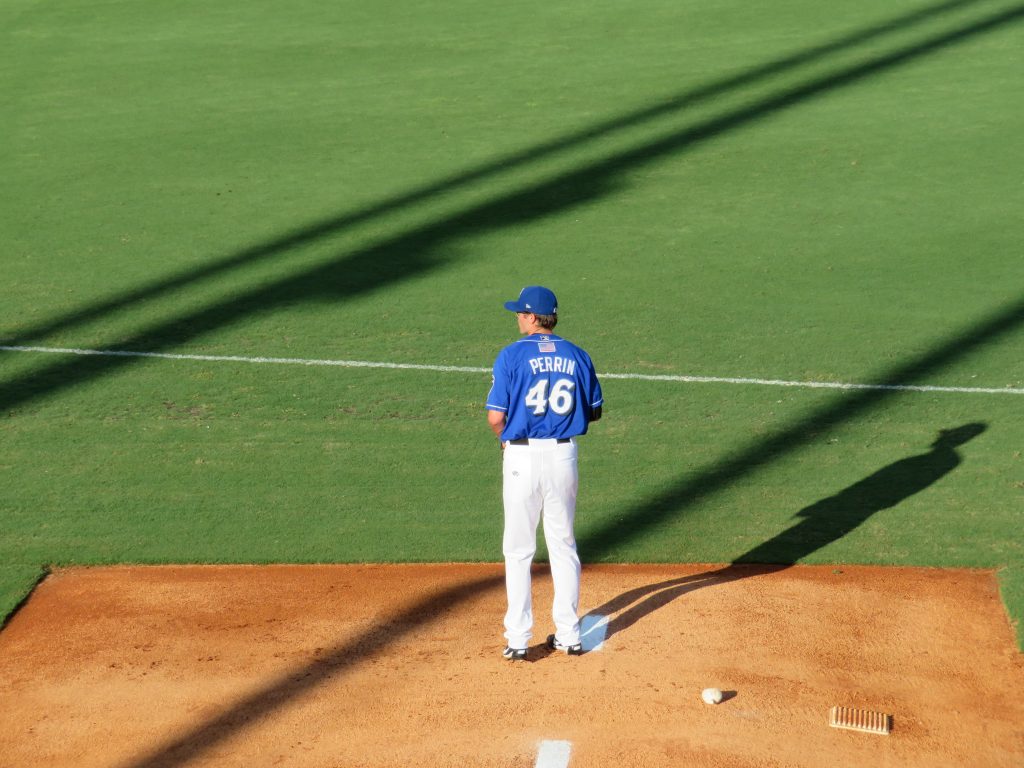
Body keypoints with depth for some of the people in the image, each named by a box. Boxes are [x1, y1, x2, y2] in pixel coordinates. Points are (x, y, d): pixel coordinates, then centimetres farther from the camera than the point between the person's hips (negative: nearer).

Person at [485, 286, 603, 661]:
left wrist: (506, 440, 8)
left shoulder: (512, 355, -9)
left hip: (522, 457, -3)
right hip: (564, 455, 4)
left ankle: (518, 639, 6)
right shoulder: (577, 356, 4)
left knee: (518, 550, 6)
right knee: (564, 546, 15)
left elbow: (496, 417, -12)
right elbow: (594, 411, 9)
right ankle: (568, 634, 18)